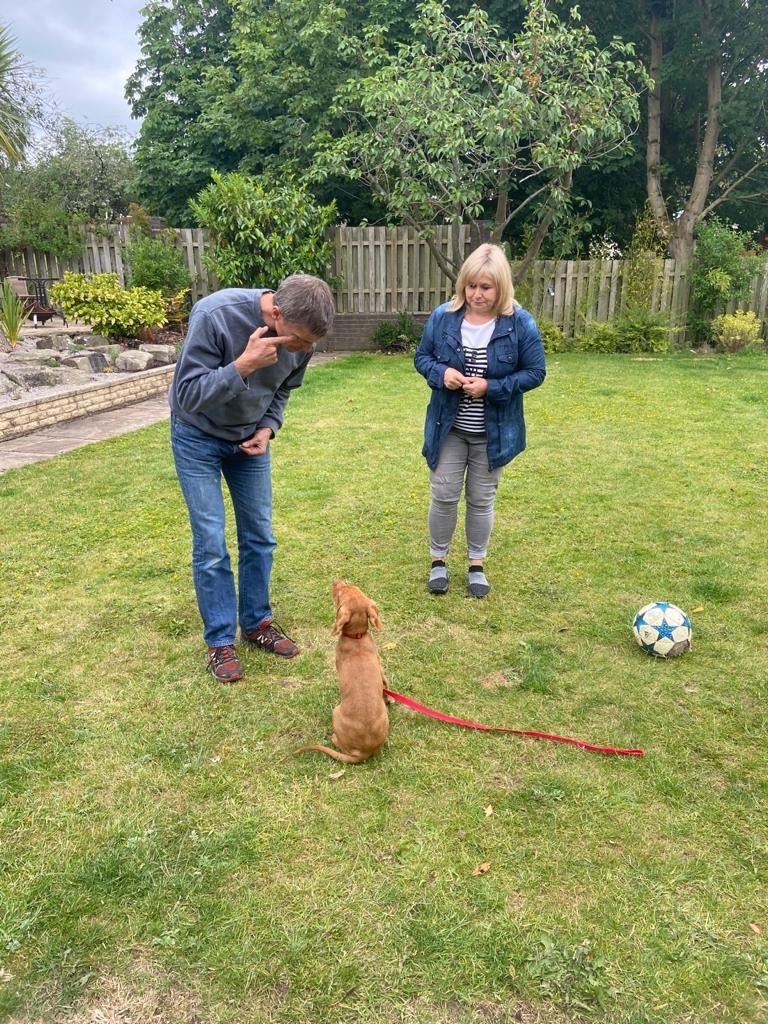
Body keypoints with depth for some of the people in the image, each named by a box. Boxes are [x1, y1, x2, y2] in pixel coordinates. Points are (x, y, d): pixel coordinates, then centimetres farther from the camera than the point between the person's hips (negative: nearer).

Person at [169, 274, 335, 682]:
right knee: (210, 543, -5)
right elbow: (188, 395, -30)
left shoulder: (300, 335, -16)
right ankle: (219, 640, 10)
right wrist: (244, 364, -41)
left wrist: (267, 429, -13)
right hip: (199, 438, -4)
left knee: (259, 536, 7)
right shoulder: (215, 316, -32)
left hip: (249, 438, 5)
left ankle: (256, 623, 24)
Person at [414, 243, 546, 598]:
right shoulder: (443, 317, -6)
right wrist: (441, 373, -19)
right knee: (443, 495, 6)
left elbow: (535, 372, -9)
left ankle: (477, 564, 29)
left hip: (494, 432, -1)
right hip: (448, 427, 1)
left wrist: (491, 387, -22)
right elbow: (421, 357, 3)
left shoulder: (520, 323, -12)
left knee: (481, 499, 12)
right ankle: (438, 560, 26)